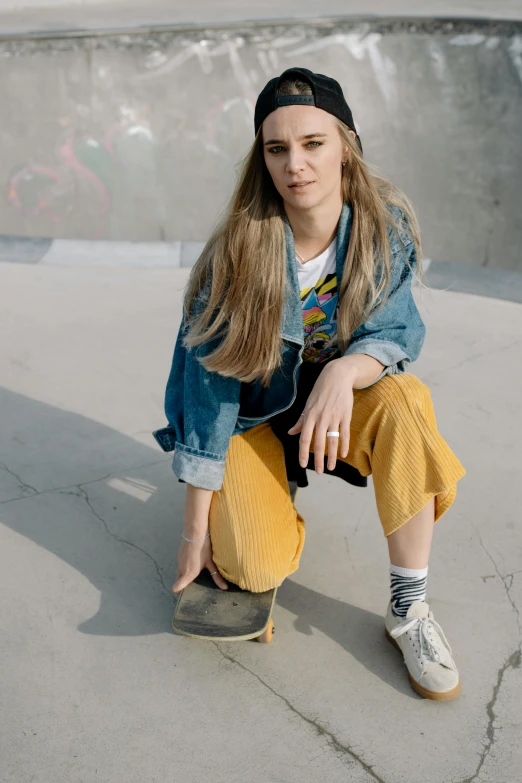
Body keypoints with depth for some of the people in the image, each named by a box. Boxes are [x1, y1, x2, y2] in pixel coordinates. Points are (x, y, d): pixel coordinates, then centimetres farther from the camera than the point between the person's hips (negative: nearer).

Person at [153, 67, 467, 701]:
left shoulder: (385, 227, -15)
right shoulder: (238, 250, -22)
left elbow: (397, 332, -16)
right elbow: (209, 384, -19)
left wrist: (344, 371, -42)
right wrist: (196, 523, -16)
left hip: (341, 392, 2)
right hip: (252, 413, -2)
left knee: (404, 403, -33)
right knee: (255, 570, -22)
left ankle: (408, 611, -19)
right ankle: (269, 497, 17)